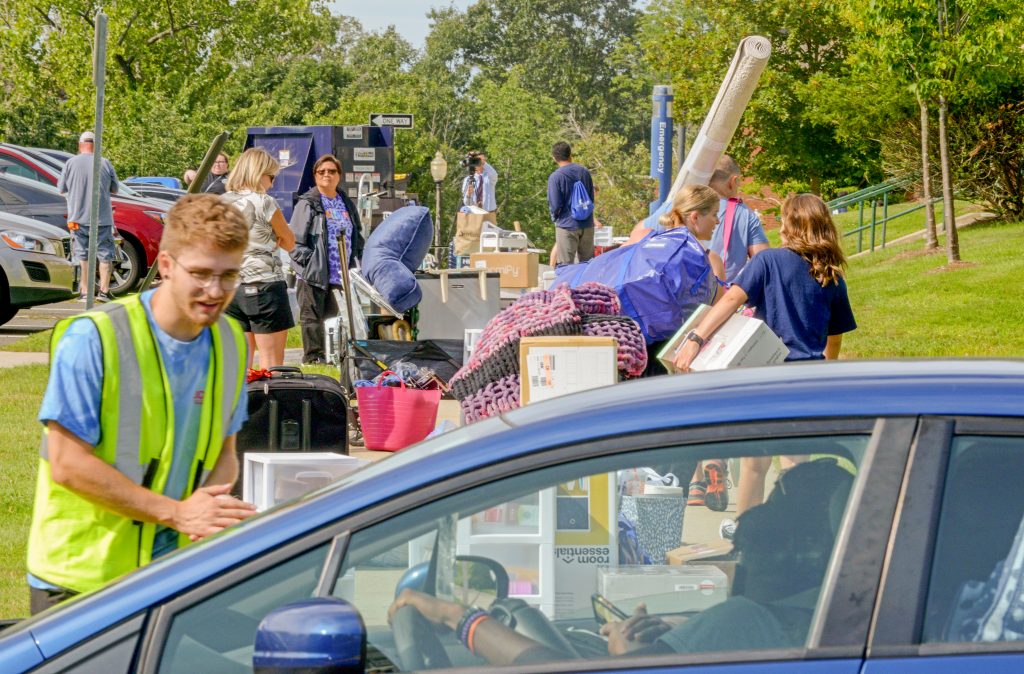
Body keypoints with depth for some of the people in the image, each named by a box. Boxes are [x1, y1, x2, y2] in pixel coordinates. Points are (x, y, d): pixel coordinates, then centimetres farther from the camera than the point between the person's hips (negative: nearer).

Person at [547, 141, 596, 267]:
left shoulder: (555, 177, -12)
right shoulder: (584, 172, 3)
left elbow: (555, 205, -12)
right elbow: (591, 198, 11)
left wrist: (555, 218, 9)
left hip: (567, 225, -5)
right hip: (587, 225, 5)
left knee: (565, 265, -1)